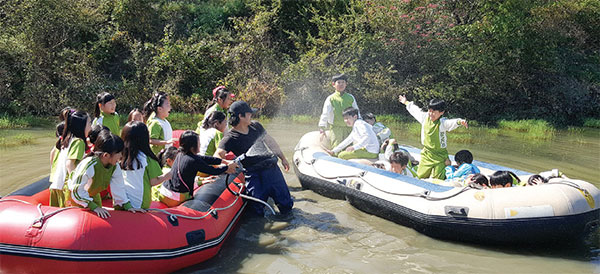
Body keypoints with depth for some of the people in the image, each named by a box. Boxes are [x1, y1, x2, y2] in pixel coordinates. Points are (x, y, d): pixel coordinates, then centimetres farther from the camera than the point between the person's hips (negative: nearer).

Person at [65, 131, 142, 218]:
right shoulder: (89, 165, -38)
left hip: (93, 197, 5)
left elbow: (118, 188, -10)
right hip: (76, 198, -5)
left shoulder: (115, 166, -20)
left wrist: (127, 206, -19)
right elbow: (77, 191, -34)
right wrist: (94, 207, -40)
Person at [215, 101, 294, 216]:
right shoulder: (230, 138, -8)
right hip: (253, 174, -5)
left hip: (272, 167, 5)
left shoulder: (256, 126, 11)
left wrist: (283, 158, 27)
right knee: (259, 212, -9)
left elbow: (270, 141, 23)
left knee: (286, 207, 5)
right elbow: (217, 155, -21)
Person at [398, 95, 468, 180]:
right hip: (426, 154, 6)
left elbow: (451, 123, -38)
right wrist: (406, 102, 34)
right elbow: (416, 110, 18)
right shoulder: (425, 117, 0)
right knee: (421, 177, 10)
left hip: (439, 157, -5)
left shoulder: (442, 122, -18)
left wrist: (460, 122, -61)